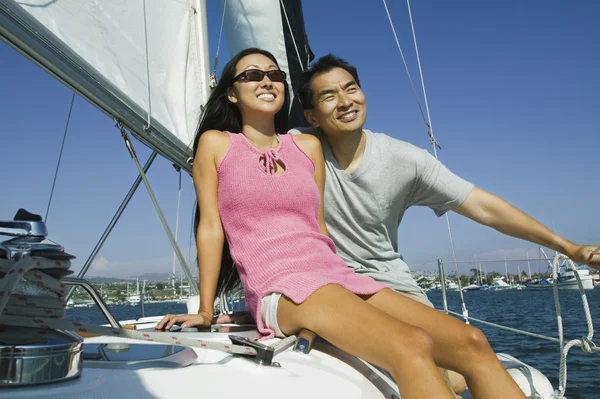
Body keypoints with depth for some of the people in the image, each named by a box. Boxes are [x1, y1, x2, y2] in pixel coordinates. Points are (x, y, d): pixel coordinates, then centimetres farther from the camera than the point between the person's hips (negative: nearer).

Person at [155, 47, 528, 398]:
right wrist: (205, 311, 4)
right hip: (279, 288, -5)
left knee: (471, 341, -14)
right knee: (412, 347, -32)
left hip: (338, 275, 5)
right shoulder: (215, 143, 9)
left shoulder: (308, 146, 19)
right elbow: (211, 227, 6)